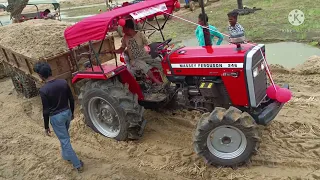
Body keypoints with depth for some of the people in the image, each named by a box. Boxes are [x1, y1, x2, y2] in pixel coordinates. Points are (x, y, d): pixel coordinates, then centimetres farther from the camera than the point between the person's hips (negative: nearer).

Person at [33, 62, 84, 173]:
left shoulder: (43, 90, -22)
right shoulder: (63, 82, -8)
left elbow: (46, 111, -16)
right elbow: (71, 100, 1)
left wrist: (46, 127, -4)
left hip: (56, 117, -6)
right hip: (67, 112, 6)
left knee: (65, 140, 6)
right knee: (64, 136, 28)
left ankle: (78, 164, 12)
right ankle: (66, 156, 47)